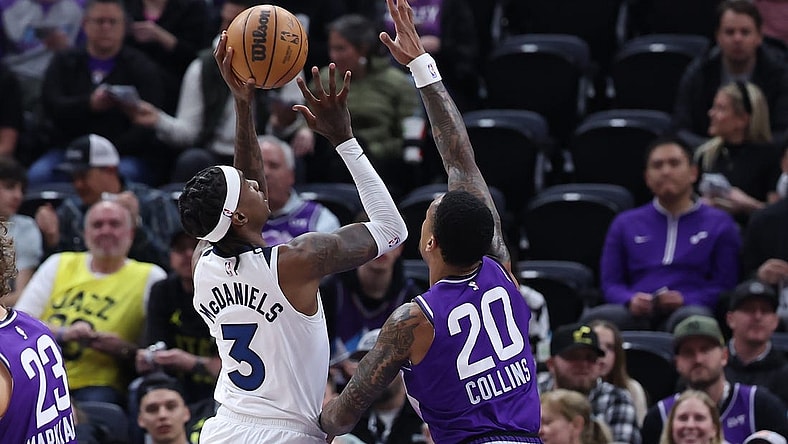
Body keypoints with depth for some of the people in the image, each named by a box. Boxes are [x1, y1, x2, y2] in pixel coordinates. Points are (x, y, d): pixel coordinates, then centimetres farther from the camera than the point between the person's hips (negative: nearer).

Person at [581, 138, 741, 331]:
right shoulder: (625, 224, 25)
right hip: (638, 313, 2)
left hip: (689, 309, -2)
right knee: (593, 319, -33)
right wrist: (631, 300, -7)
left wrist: (684, 300, -13)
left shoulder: (719, 224, 16)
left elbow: (725, 286, 6)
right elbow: (610, 283, 18)